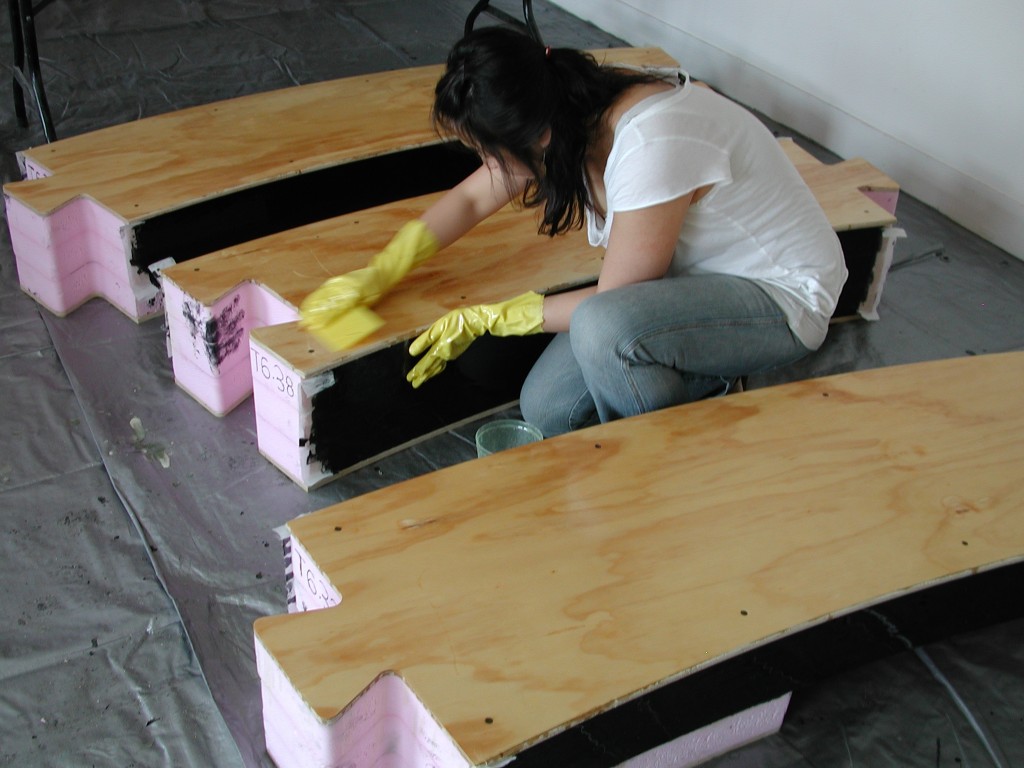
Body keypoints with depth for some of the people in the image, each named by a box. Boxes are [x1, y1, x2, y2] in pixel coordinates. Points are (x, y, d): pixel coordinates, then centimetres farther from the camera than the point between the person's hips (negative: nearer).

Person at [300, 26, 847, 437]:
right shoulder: (575, 108, -9)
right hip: (694, 275, 8)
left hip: (782, 296, -7)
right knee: (547, 409, -6)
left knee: (601, 327, -35)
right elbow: (470, 198, 6)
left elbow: (612, 299, -23)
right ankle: (703, 387, 14)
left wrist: (484, 319, -13)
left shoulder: (652, 145, -35)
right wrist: (378, 275, 1)